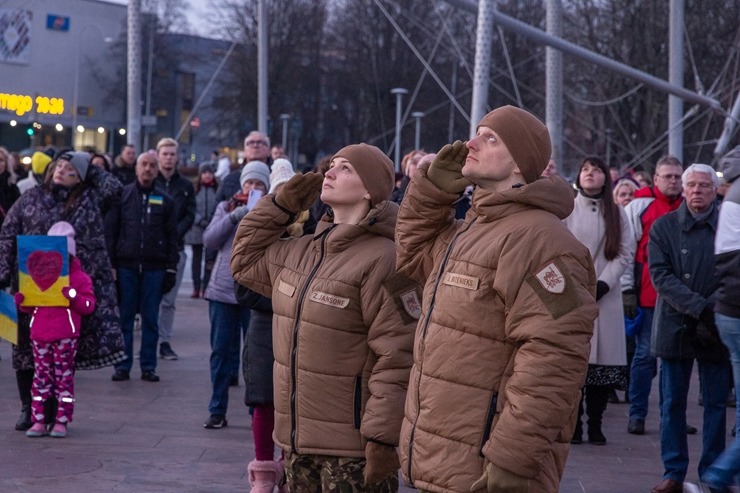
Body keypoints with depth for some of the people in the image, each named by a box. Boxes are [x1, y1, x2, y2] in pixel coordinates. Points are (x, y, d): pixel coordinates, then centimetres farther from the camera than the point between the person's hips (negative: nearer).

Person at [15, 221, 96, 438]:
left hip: (65, 337, -4)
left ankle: (61, 420, 4)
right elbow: (31, 306, 19)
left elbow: (89, 305, -6)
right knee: (41, 375, 5)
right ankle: (38, 420, 8)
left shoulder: (79, 278, 1)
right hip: (40, 334, 4)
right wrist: (22, 302, -2)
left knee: (64, 376, 0)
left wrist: (74, 296, -22)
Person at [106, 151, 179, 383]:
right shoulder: (122, 195, 5)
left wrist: (171, 269, 2)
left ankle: (148, 366, 10)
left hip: (154, 268, 1)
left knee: (150, 319, 4)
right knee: (124, 317, 3)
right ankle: (123, 365, 8)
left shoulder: (165, 200, 8)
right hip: (126, 265, -1)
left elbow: (172, 236, 8)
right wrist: (109, 264, -4)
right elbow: (110, 231, 3)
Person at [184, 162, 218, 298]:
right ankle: (196, 287, 11)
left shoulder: (217, 190, 1)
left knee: (210, 259, 0)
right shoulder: (194, 189, 1)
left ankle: (206, 287, 5)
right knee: (196, 258, 7)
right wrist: (199, 220, -13)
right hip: (196, 229, 0)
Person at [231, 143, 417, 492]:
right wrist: (280, 206, 14)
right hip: (298, 439, 8)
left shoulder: (382, 261, -16)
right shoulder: (302, 252, 10)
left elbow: (397, 359, -19)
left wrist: (382, 439, -21)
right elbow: (245, 262, 26)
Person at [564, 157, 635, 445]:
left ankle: (595, 424, 3)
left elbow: (625, 253, 5)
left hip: (605, 295, 2)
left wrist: (603, 283, -8)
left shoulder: (617, 214, 11)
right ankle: (574, 423, -1)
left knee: (604, 357, -3)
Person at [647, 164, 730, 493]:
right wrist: (699, 307, -15)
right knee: (672, 403, 5)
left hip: (716, 329, -1)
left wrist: (713, 313, -17)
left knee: (716, 404, 4)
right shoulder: (663, 227, 3)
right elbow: (660, 275, -5)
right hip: (675, 326, 1)